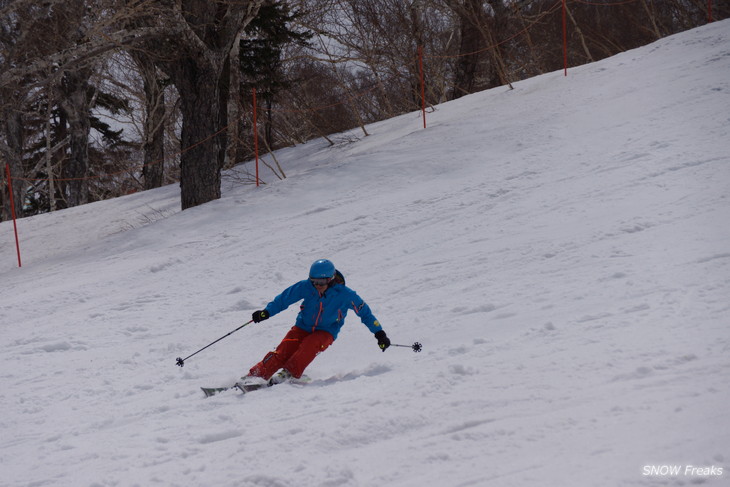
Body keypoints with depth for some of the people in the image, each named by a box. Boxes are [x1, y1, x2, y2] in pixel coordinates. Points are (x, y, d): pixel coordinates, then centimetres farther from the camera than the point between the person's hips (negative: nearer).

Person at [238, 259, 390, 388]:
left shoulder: (345, 295, -17)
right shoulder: (306, 287, -13)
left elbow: (364, 312, -4)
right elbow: (285, 298, -3)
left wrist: (379, 333, -2)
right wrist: (266, 312, -14)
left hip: (326, 332, -1)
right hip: (303, 327, 1)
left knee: (310, 344, -35)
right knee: (284, 350, -21)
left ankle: (288, 373, -37)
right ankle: (257, 375, -28)